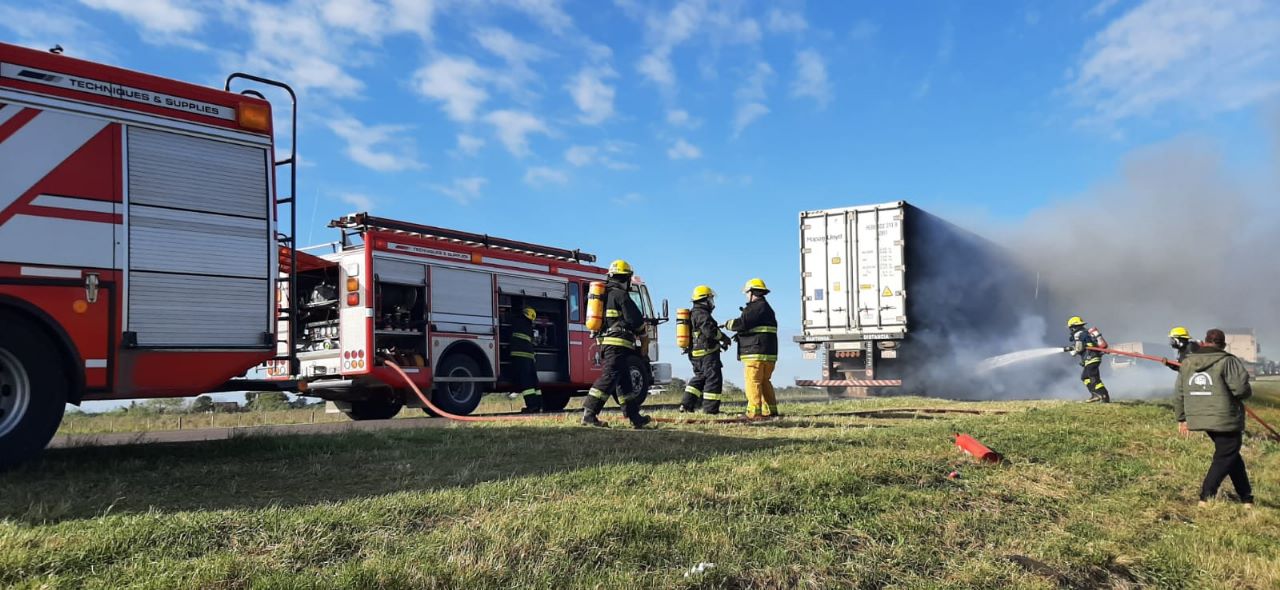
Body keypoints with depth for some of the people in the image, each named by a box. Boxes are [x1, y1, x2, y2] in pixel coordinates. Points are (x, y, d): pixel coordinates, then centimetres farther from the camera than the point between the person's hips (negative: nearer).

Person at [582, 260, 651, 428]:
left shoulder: (604, 294, 19)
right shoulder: (621, 295, -9)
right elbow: (635, 319, -11)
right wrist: (642, 329, 10)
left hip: (605, 343, 10)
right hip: (618, 343, -10)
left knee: (625, 380, 13)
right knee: (610, 377, -13)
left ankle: (635, 417, 19)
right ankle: (589, 413, -18)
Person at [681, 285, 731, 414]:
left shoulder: (693, 314, 19)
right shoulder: (702, 314, -14)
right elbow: (710, 331, -26)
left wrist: (719, 343, 21)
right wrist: (724, 337, -9)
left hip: (695, 354, 10)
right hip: (707, 353, -10)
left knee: (700, 378, 19)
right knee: (714, 379, -4)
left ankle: (686, 405, 14)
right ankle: (710, 408, -3)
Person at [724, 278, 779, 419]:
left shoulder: (756, 307, -10)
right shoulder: (767, 308, 22)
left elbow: (743, 323, -18)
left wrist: (728, 324, 1)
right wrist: (740, 334, 16)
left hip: (756, 353, -10)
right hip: (769, 353, 10)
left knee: (753, 382, -8)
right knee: (764, 382, 15)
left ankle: (754, 412, -11)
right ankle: (771, 411, 17)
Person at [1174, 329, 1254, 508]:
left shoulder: (1186, 364, 9)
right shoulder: (1227, 361, -10)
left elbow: (1180, 394, 12)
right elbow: (1241, 389, -18)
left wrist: (1182, 418, 20)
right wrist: (1248, 392, 6)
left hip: (1200, 418, 6)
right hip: (1225, 419, -6)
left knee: (1232, 455, 19)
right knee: (1225, 457, 4)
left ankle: (1247, 498, 24)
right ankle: (1206, 497, -1)